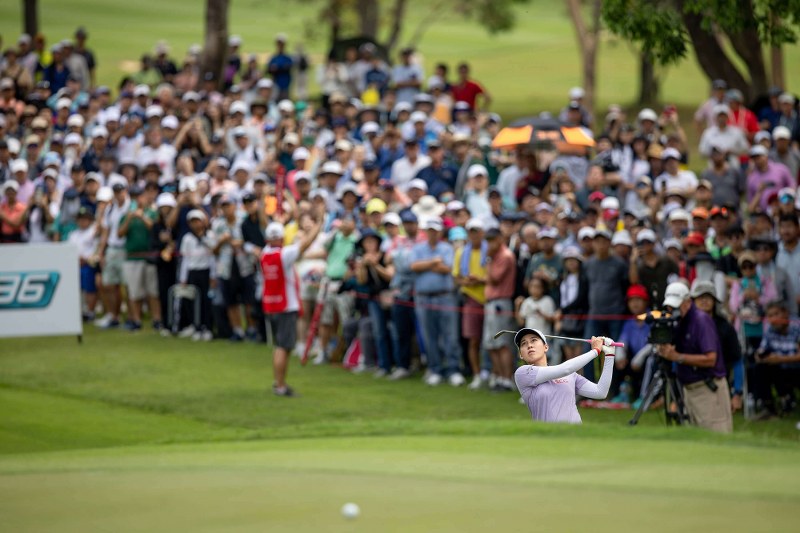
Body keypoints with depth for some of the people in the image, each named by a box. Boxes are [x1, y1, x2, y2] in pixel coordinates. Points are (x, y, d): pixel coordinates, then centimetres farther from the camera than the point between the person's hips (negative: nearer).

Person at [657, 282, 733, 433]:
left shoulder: (701, 320, -14)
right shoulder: (679, 322, 10)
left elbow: (710, 359, -21)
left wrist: (678, 357, -22)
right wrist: (664, 351, -13)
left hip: (709, 389, -8)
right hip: (689, 389, 8)